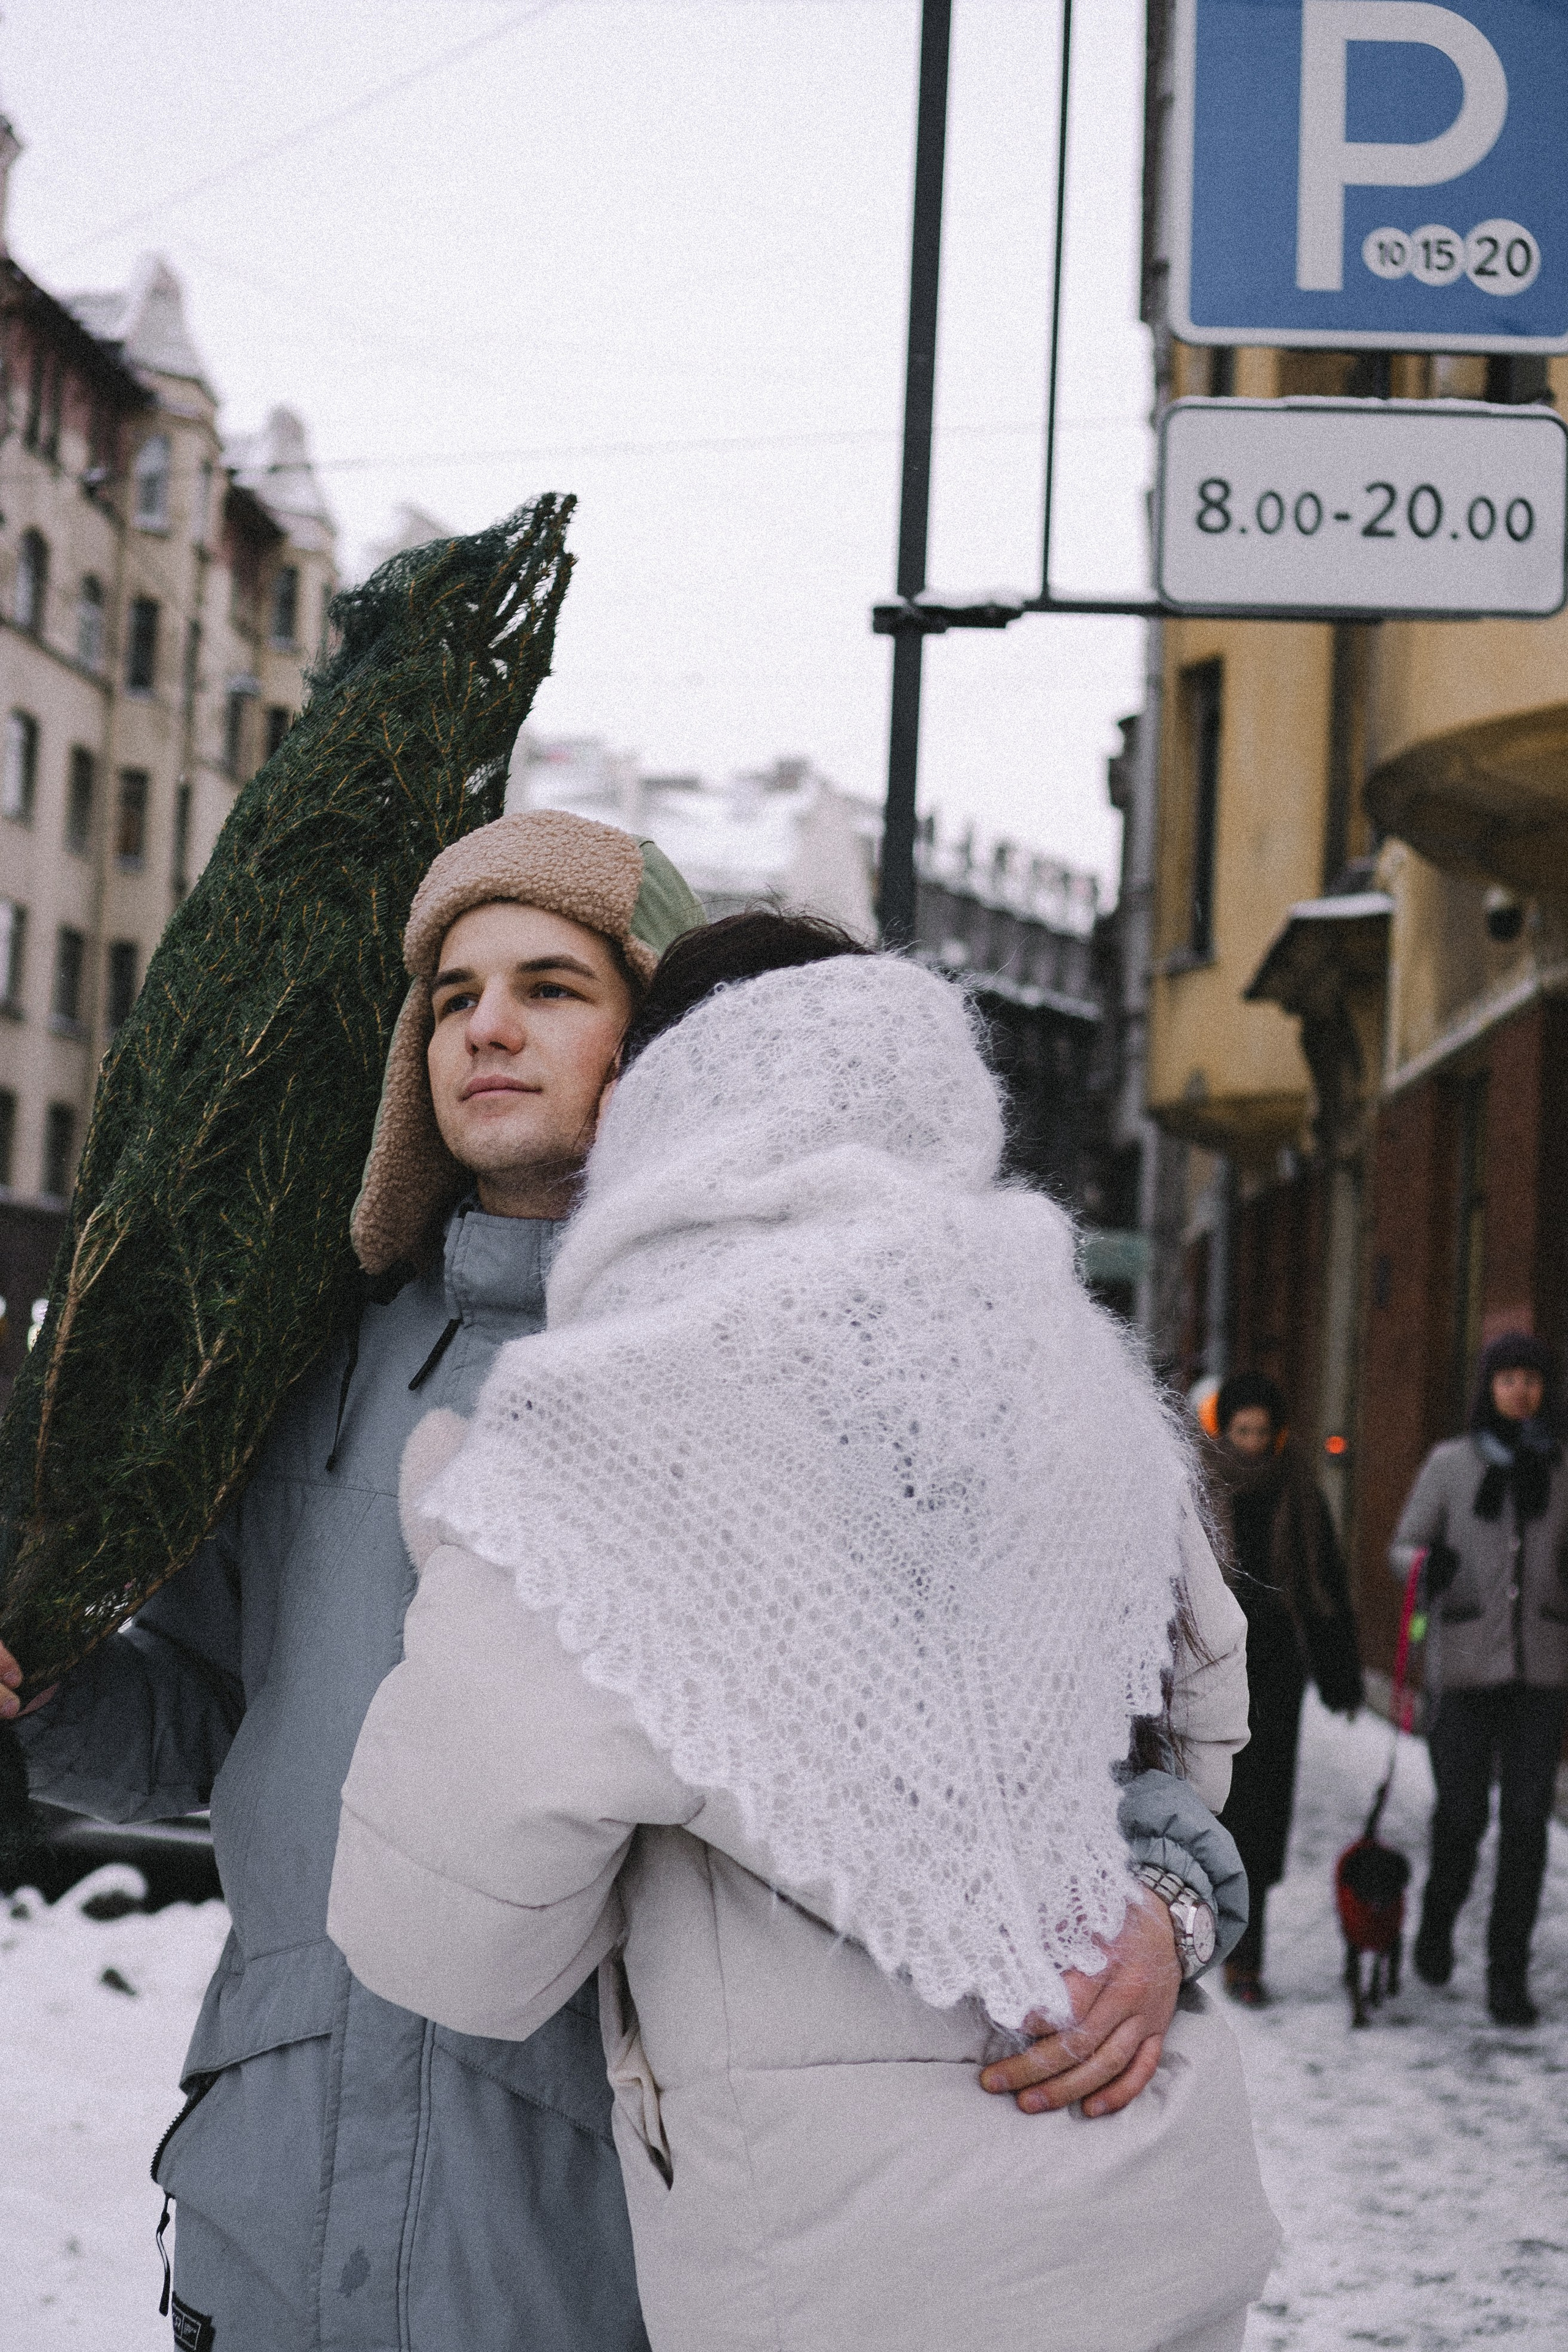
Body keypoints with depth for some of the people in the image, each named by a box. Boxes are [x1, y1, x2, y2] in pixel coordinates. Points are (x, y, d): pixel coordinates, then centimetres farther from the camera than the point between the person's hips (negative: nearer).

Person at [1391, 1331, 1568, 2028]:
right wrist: (1426, 1565, -18)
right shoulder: (1450, 1463, 2)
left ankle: (1508, 1974, 4)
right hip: (1464, 1664, -1)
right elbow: (1403, 1546, 3)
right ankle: (1438, 1917, 29)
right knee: (1463, 1812, -2)